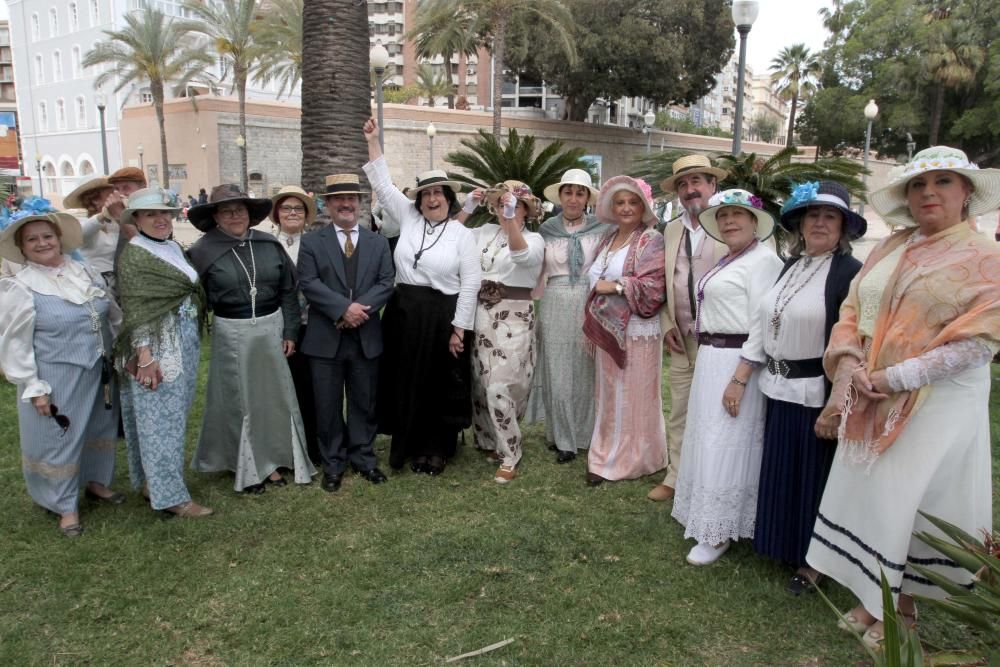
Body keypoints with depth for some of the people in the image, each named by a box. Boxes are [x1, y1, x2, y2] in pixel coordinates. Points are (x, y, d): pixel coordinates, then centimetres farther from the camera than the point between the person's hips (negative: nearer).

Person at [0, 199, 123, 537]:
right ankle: (66, 505, 26)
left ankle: (96, 482, 43)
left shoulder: (84, 272, 1)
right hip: (56, 379, -5)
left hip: (98, 372, 5)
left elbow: (114, 313, 11)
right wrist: (33, 387, -13)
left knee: (99, 429, 21)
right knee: (58, 439, 8)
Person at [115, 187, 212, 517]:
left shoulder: (175, 249, 11)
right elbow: (135, 309, -16)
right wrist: (144, 355, -21)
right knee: (160, 417, -1)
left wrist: (191, 342, 16)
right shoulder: (133, 256, -11)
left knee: (174, 414, 15)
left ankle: (151, 480, 31)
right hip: (157, 345, -8)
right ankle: (169, 495, 8)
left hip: (186, 342, 8)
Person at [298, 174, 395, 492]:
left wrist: (362, 307, -16)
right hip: (325, 338, -2)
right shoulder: (312, 242, 2)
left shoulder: (378, 242, 10)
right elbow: (309, 283, -9)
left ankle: (363, 457, 27)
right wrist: (344, 308, -20)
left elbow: (386, 282, 0)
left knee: (364, 402, 11)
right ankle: (333, 463, 21)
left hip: (366, 337, 2)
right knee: (328, 405, 7)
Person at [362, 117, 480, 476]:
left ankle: (437, 448, 21)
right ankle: (408, 444, 26)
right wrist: (373, 142, 6)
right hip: (404, 314, 4)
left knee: (440, 385, 7)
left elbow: (470, 284, -6)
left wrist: (459, 328, -10)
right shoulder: (408, 219, 6)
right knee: (406, 382, 11)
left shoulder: (462, 234, -3)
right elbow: (383, 185, 9)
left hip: (442, 318, -3)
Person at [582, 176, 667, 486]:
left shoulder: (652, 240, -8)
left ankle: (631, 459, 15)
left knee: (632, 398, 2)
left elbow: (654, 287, -19)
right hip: (607, 330, 7)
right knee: (608, 396, 12)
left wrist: (615, 286, -16)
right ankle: (608, 455, 23)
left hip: (636, 332, -7)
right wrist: (591, 326, 15)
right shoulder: (608, 240, 14)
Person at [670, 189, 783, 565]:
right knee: (707, 440, 16)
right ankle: (706, 514, 31)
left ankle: (719, 532, 11)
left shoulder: (763, 259, -13)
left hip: (738, 363, -9)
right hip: (710, 360, 9)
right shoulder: (727, 262, 15)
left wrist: (739, 379, -23)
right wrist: (707, 362, 9)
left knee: (726, 445, -2)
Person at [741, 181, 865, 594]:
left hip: (817, 393, -6)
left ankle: (812, 562, 26)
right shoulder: (790, 266, 8)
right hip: (779, 389, 6)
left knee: (813, 477, 8)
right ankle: (783, 546, 37)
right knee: (781, 473, 18)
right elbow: (764, 324, 11)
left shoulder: (849, 272, -13)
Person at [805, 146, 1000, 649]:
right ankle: (872, 599, 30)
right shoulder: (890, 249, 9)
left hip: (936, 407, -5)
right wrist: (848, 366, -9)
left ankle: (903, 608, 25)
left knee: (912, 505, 4)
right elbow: (852, 311, 9)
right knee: (867, 494, 12)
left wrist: (896, 377, -18)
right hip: (872, 402, 5)